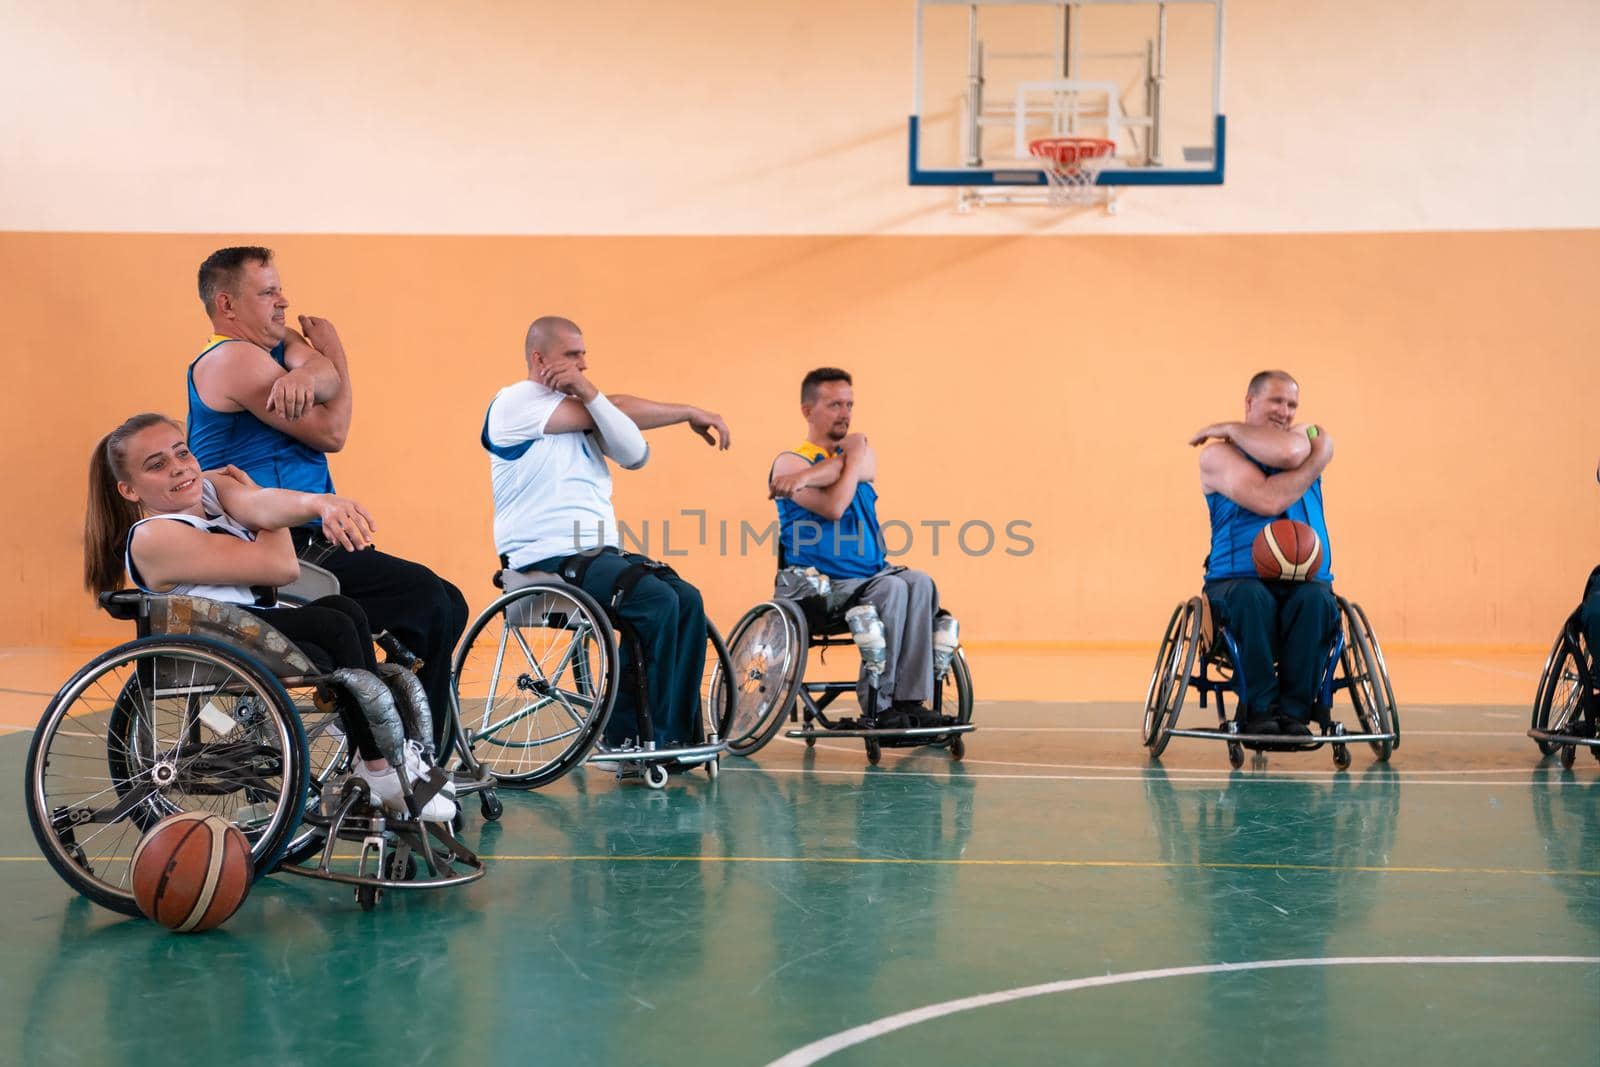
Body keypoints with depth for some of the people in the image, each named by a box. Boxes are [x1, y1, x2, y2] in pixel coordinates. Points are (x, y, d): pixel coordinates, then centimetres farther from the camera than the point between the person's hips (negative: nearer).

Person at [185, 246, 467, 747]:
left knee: (447, 605, 5)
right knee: (429, 601, -18)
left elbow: (327, 376, -6)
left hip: (305, 541, 10)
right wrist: (336, 355, 1)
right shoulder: (233, 358, -11)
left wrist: (306, 373, -30)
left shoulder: (278, 344, 18)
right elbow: (330, 433, -12)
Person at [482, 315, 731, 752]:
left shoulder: (580, 407, 20)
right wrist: (688, 413, 1)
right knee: (656, 601, -26)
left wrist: (589, 392, -10)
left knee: (687, 599, -15)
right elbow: (617, 411, -9)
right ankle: (631, 738, -16)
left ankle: (678, 738, -12)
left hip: (598, 553, 8)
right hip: (544, 562, -8)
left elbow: (635, 454, 0)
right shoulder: (514, 403, -4)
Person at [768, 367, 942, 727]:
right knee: (891, 589, -29)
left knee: (920, 584, -23)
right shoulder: (790, 462, -1)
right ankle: (876, 707, -25)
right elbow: (834, 507, -18)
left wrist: (807, 476, -23)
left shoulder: (861, 452, 17)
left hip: (872, 573, 5)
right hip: (817, 585, -5)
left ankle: (910, 698, -26)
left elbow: (864, 470, -11)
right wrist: (853, 458, -6)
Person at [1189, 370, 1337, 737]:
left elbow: (1290, 452, -13)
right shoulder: (1217, 454, 4)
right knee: (1252, 598, -36)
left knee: (1316, 600, -32)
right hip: (1238, 580, -2)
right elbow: (1268, 500, -14)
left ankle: (1294, 710, -27)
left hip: (1306, 580, 2)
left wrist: (1229, 429, 0)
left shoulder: (1310, 436, 16)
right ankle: (1260, 709, -27)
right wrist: (1316, 461, -3)